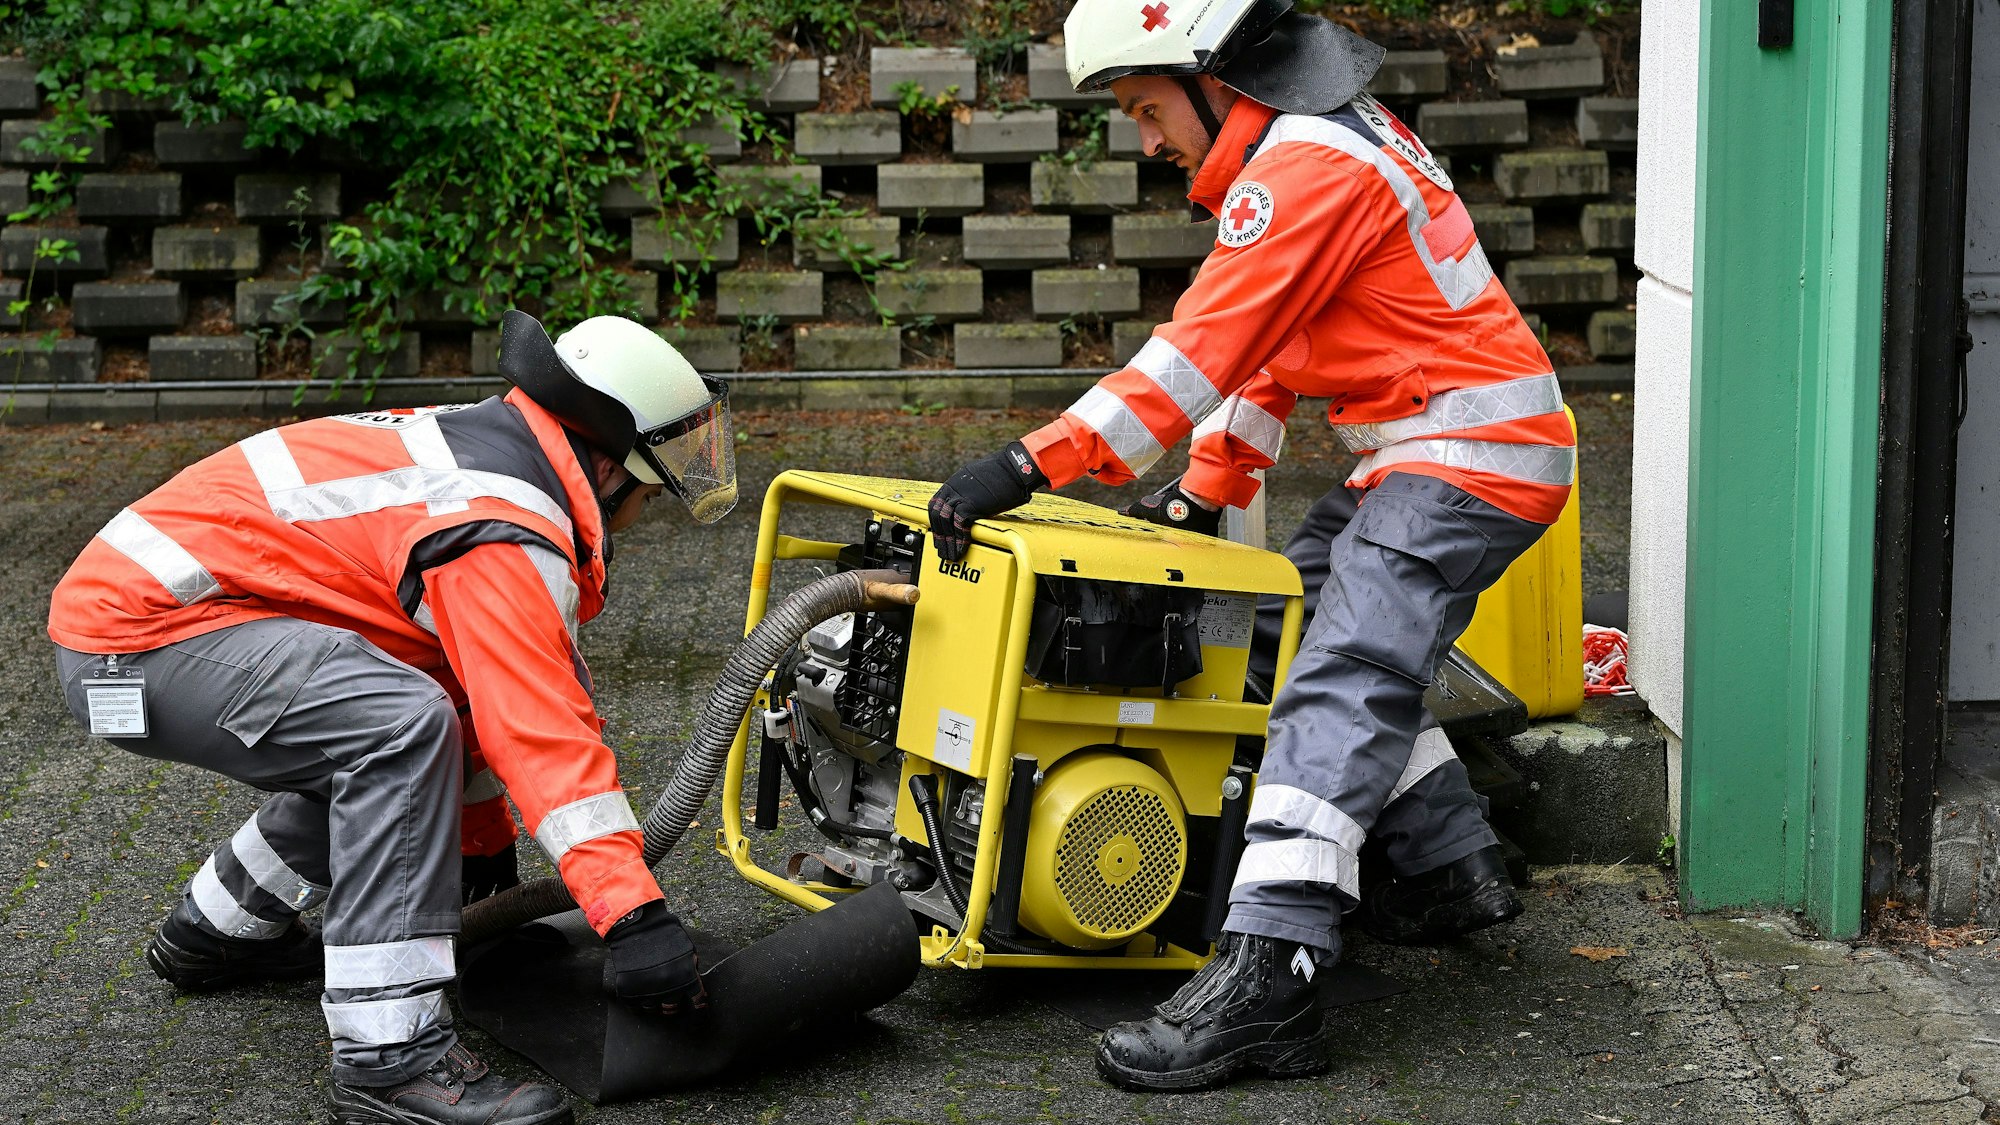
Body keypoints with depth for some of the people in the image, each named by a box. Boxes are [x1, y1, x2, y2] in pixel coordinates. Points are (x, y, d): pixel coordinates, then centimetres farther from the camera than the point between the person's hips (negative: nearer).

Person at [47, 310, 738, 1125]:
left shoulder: (475, 447, 14)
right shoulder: (506, 536, -18)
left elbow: (478, 682, 25)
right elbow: (546, 735, -27)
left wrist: (483, 836, 34)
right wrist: (634, 916, -29)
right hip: (143, 635, -11)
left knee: (376, 753, 19)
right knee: (404, 728, -26)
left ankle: (216, 931, 36)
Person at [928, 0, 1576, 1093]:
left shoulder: (1306, 166, -17)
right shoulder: (1326, 139, 16)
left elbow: (1198, 353, -23)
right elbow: (1263, 342, 20)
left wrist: (1029, 465, -24)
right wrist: (1206, 490, 14)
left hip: (1472, 453, -11)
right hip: (1422, 456, 11)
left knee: (1339, 685, -21)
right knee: (1339, 633, 21)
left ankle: (1265, 983, -31)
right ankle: (1454, 869, 27)